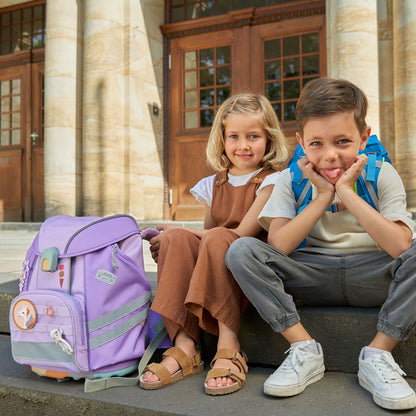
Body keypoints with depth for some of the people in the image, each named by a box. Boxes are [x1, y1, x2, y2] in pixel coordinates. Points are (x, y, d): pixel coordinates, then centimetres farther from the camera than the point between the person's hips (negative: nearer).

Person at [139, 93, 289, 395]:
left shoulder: (271, 181, -3)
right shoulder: (213, 185, 14)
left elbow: (242, 234, -14)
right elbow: (205, 236, 15)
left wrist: (180, 232, -9)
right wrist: (175, 238, -8)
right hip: (214, 270, 5)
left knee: (218, 239, -32)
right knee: (176, 239, -22)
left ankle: (229, 348, -28)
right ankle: (185, 347, -24)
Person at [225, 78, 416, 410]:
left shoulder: (382, 175, -8)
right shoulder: (292, 179, -5)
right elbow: (277, 247, -18)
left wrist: (347, 193, -24)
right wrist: (323, 196, -21)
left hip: (371, 277, 0)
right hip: (314, 277, 1)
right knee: (242, 250, -21)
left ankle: (377, 356, -16)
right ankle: (306, 351, -15)